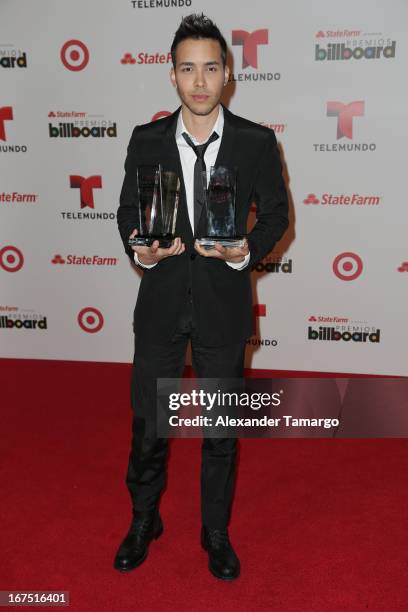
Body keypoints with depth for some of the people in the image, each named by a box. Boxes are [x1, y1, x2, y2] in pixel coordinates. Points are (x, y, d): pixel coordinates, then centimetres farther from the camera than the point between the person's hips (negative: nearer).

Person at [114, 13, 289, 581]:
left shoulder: (257, 141, -5)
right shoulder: (146, 139, -1)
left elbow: (276, 211, 2)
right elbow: (128, 210, 6)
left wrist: (247, 251, -17)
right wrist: (139, 250, -15)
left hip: (224, 304, -1)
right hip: (161, 301, 1)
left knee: (221, 428, 13)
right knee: (148, 424, 12)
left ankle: (216, 532, 35)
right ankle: (144, 522, 37)